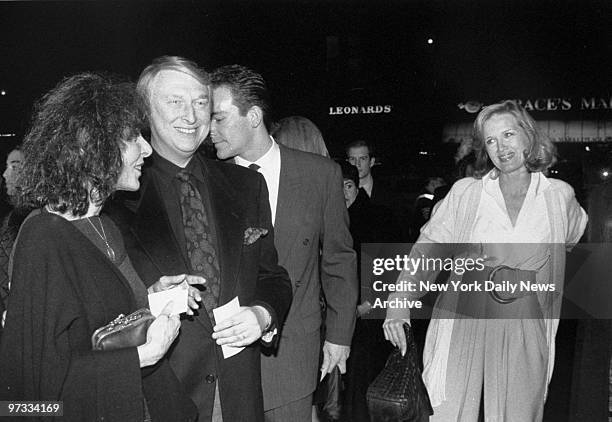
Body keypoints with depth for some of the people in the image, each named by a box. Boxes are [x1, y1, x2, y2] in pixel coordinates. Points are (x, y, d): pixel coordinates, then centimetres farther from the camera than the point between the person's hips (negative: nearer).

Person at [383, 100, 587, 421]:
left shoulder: (560, 195, 5)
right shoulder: (465, 192, 2)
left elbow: (573, 237, 25)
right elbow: (428, 247, -4)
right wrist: (400, 297, -18)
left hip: (525, 327, 1)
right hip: (464, 318, -1)